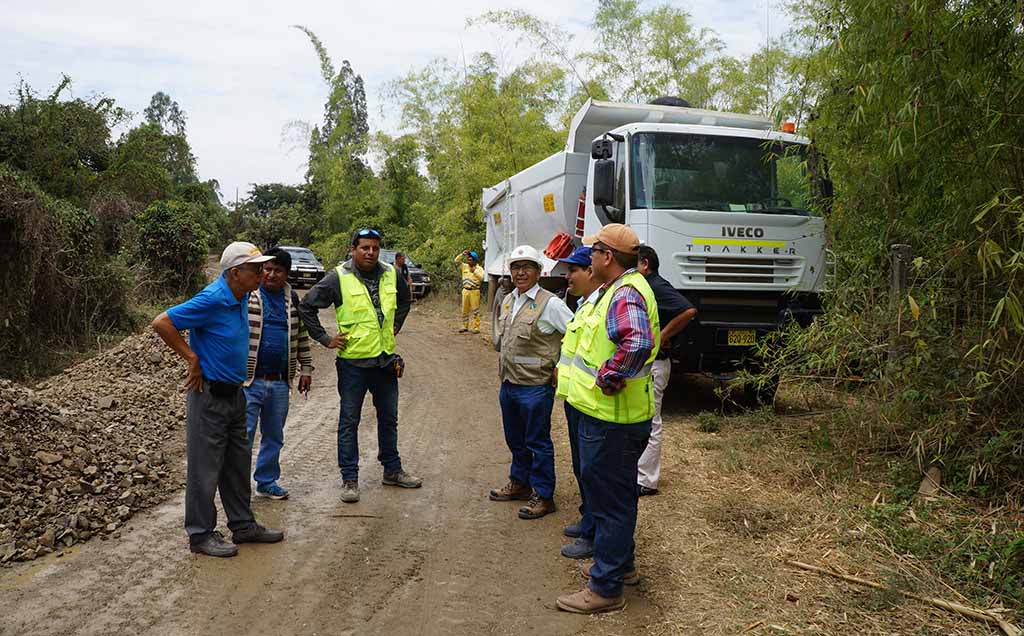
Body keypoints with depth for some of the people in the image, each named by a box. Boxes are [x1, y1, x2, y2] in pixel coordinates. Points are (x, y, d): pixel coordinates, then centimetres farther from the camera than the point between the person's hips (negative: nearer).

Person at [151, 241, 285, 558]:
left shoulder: (241, 296, 3)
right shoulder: (211, 300, -22)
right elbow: (161, 323, -22)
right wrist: (192, 358, -17)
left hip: (234, 392, 9)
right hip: (209, 394, -9)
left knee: (238, 463, 16)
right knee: (205, 467, 3)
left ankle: (243, 525, 29)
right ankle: (201, 535, 15)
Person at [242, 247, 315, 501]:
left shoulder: (292, 299, 9)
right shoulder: (246, 294, -5)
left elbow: (301, 335, 17)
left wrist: (306, 369, 14)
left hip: (280, 382, 5)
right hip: (249, 380, -5)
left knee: (274, 437, 15)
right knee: (243, 436, -4)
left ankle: (267, 482, 29)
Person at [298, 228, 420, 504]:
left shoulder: (391, 275, 3)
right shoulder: (338, 278, -10)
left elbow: (405, 299, 24)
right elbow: (306, 306, -5)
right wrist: (325, 339, -7)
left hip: (385, 359, 5)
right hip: (353, 361, -4)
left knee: (389, 418, 16)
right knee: (349, 422, 4)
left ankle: (392, 470, 31)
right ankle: (349, 479, 14)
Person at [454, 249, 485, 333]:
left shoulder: (479, 268, 0)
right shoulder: (464, 266, 11)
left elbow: (482, 277, -16)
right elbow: (456, 261, 4)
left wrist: (475, 271, -21)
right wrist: (462, 254, -6)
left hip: (475, 291, -4)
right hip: (465, 290, 4)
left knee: (475, 310, -5)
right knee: (465, 310, 8)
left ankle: (476, 327, -2)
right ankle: (465, 326, 16)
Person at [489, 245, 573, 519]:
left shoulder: (550, 304, -15)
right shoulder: (507, 301, 9)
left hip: (535, 387, -7)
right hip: (508, 383, 8)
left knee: (538, 442, 3)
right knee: (515, 440, 20)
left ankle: (543, 496, 15)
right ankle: (519, 483, 37)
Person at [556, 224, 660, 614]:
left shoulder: (626, 294, -22)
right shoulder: (621, 288, 12)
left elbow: (638, 344, -40)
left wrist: (607, 380, -28)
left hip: (610, 421, -11)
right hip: (613, 417, 11)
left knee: (609, 500, 1)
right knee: (616, 495, 23)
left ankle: (606, 588, 14)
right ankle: (620, 564, 40)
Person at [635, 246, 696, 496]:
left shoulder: (657, 286, -16)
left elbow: (688, 311, -29)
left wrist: (662, 337, -22)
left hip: (652, 364, -10)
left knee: (649, 423, -2)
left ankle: (646, 481, 6)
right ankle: (635, 471, 30)